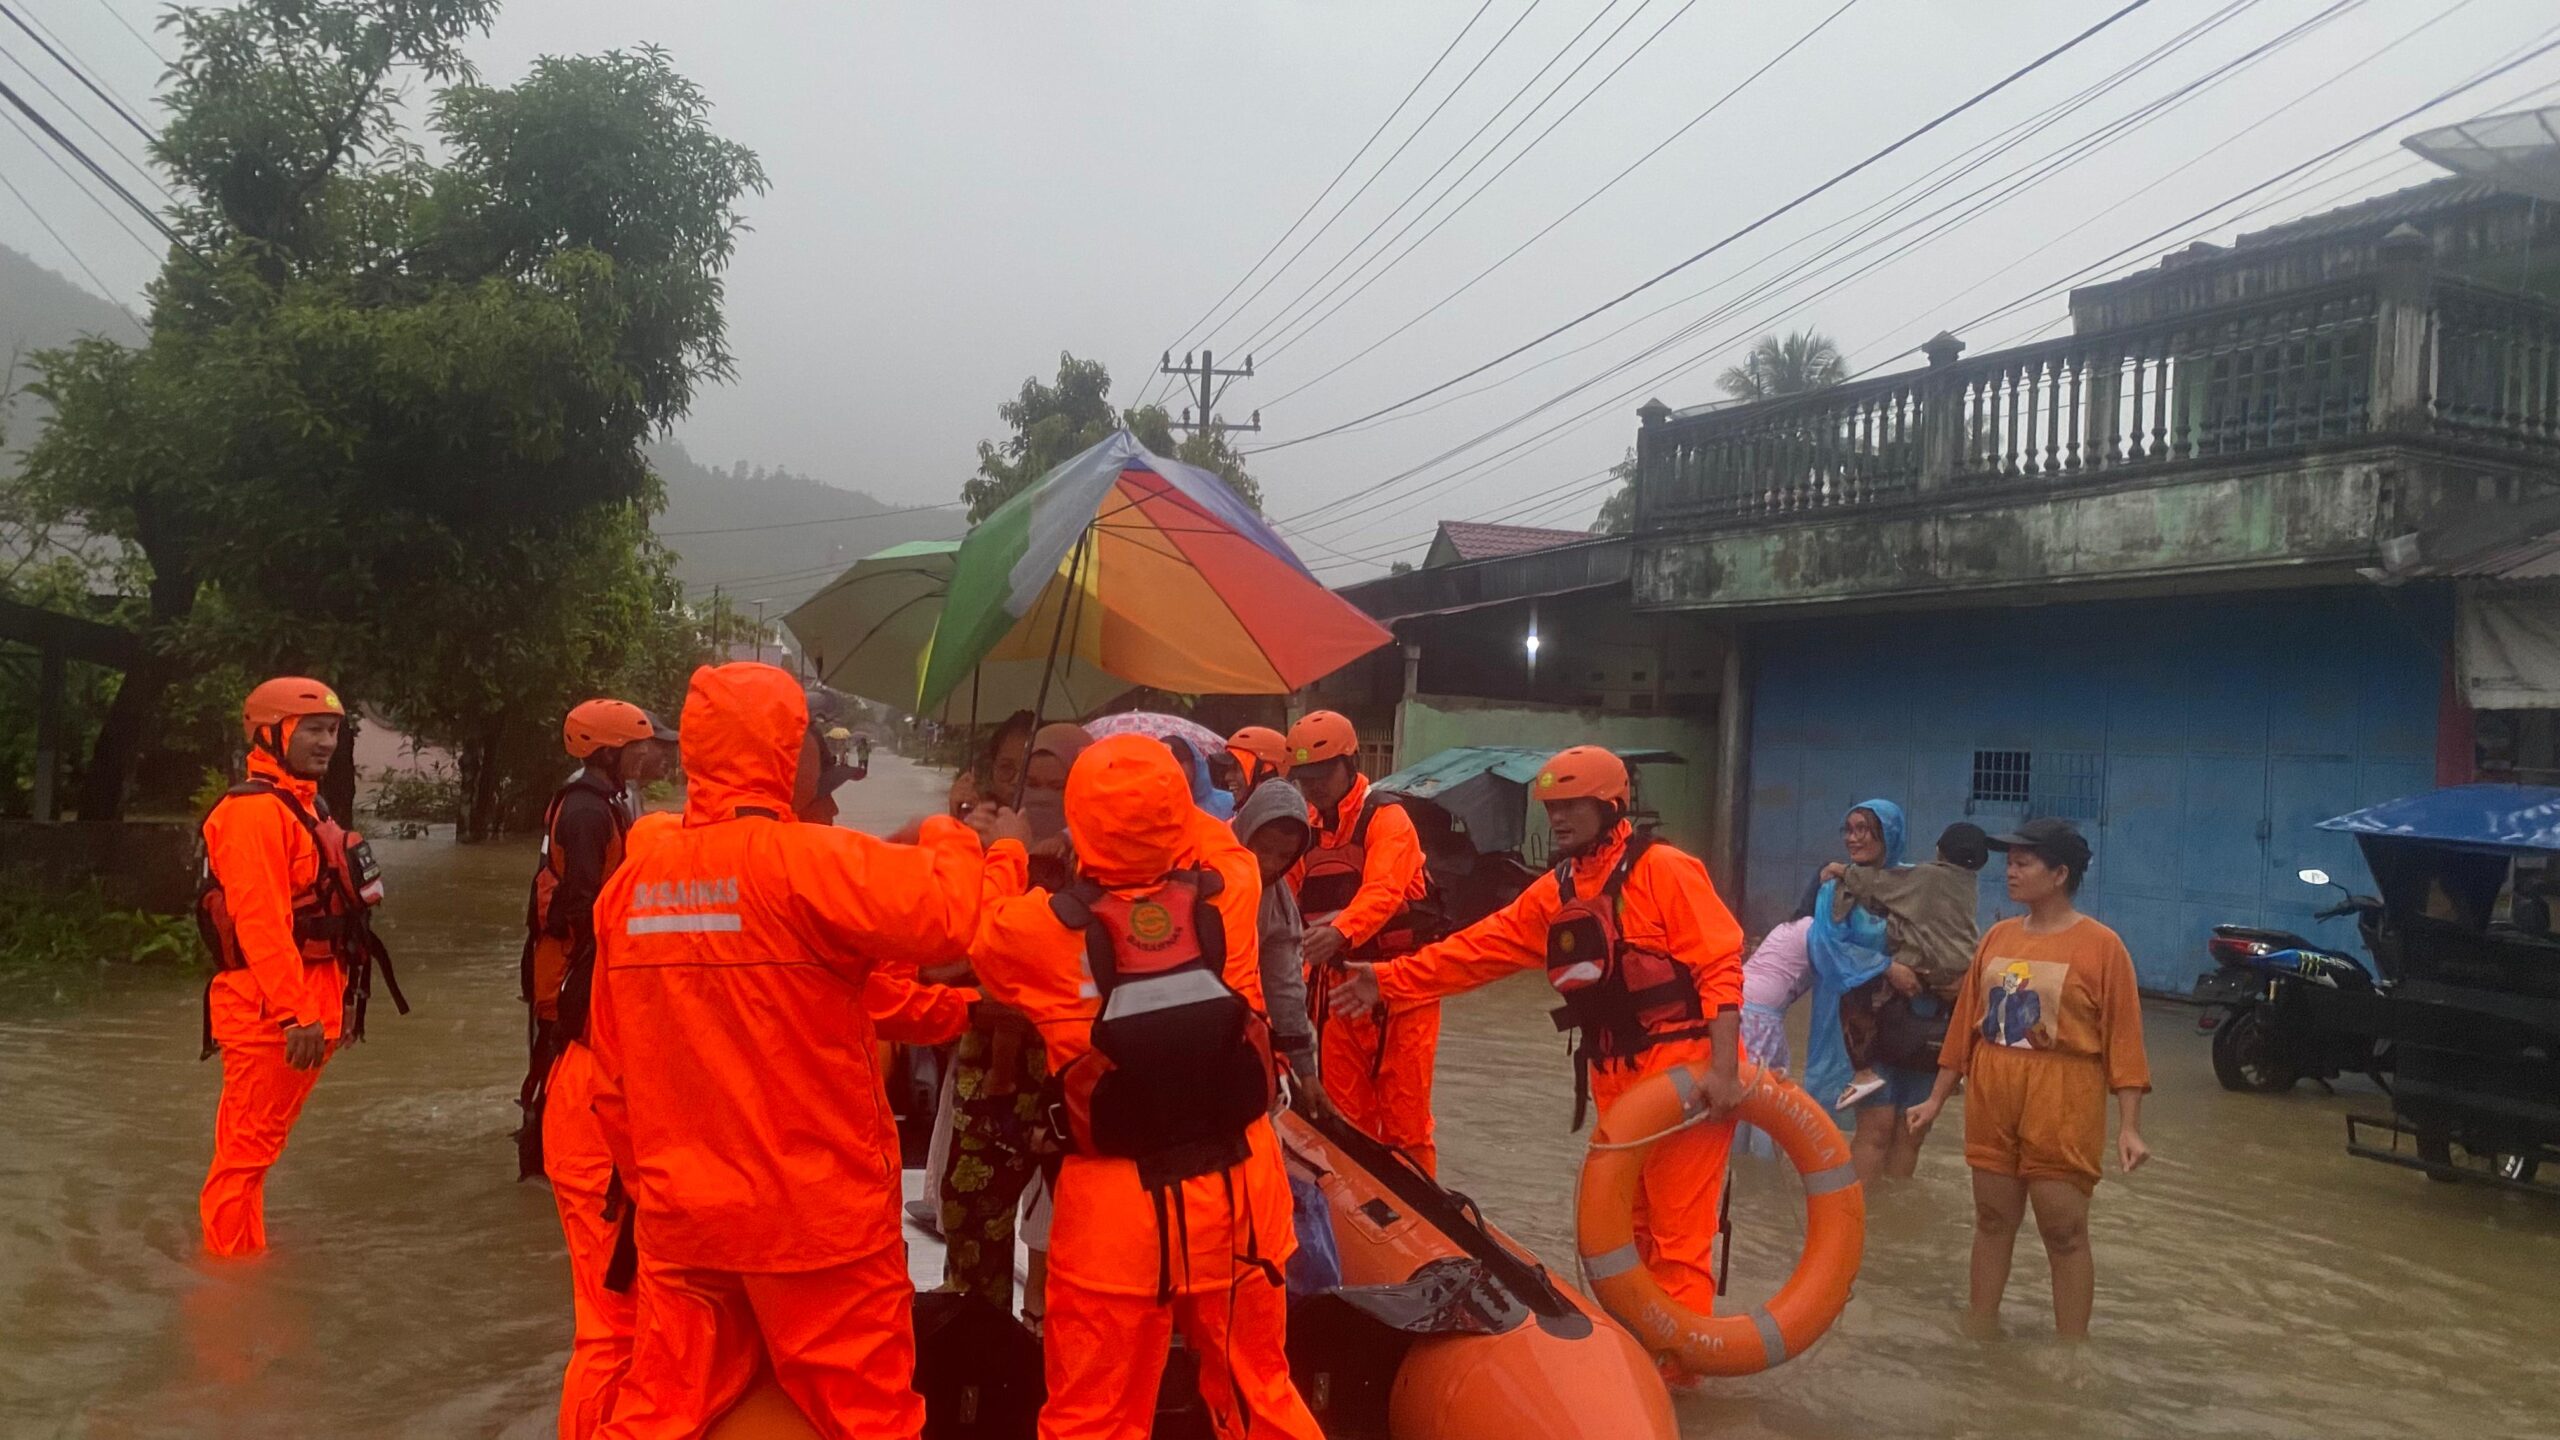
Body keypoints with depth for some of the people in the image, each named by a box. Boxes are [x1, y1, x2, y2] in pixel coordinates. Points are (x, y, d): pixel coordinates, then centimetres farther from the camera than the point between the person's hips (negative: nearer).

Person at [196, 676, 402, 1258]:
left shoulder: (302, 805, 17)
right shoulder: (254, 811, -15)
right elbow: (260, 922, -24)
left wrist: (328, 1004, 20)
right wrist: (297, 1013, -27)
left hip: (304, 1005, 10)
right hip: (269, 1011, -10)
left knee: (258, 1146, 18)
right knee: (247, 1150, -3)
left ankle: (244, 1266, 28)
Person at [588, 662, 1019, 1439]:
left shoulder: (633, 878, 3)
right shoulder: (805, 861, -18)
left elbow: (614, 1064, 10)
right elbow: (943, 917, -28)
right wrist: (950, 841, -7)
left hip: (682, 1214, 6)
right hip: (816, 1215, -6)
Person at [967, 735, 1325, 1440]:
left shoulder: (1042, 929, -16)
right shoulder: (1231, 893, -10)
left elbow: (975, 933, 8)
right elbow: (1216, 842, 15)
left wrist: (1002, 858, 24)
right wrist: (1164, 804, 29)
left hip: (1115, 1211, -2)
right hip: (1239, 1193, 3)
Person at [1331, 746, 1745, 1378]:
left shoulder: (1663, 870, -11)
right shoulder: (1554, 893, 11)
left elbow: (1721, 967, -15)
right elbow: (1477, 949, 9)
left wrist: (1724, 1067, -22)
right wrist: (1389, 980, 2)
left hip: (1687, 1071, -8)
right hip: (1616, 1078, 8)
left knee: (1680, 1228, -3)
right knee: (1628, 1222, 16)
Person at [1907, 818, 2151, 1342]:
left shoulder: (2101, 946, -7)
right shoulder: (1997, 937, 8)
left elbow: (2123, 1037, -9)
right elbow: (1966, 1020, 12)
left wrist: (2128, 1126, -14)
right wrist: (1937, 1098, 14)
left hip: (2062, 1108, -5)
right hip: (1991, 1099, 5)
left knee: (2065, 1233, 2)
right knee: (1992, 1220, 14)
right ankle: (1980, 1326, 26)